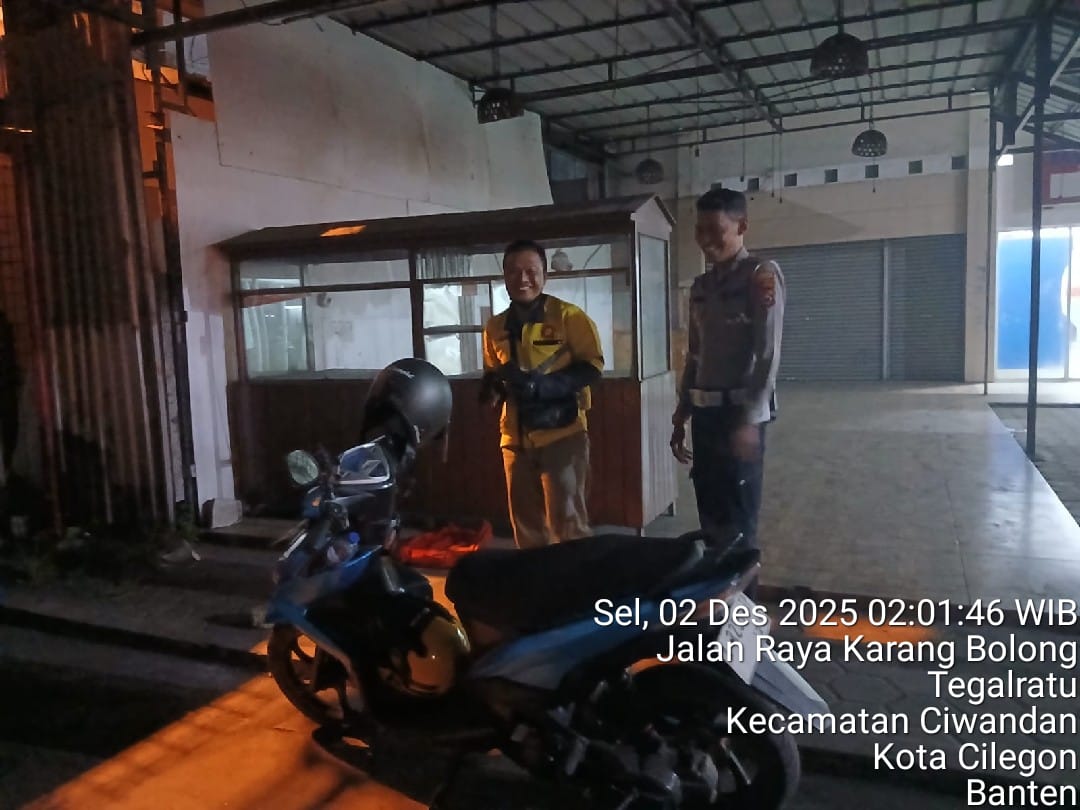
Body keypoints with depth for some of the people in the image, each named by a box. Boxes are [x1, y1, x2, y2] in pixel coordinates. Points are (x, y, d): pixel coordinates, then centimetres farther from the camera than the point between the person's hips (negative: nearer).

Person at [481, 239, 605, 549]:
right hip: (515, 438, 6)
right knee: (525, 524, 15)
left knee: (566, 520, -4)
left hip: (562, 434, -6)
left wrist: (544, 385, -23)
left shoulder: (568, 316, -7)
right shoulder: (495, 326, 9)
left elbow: (592, 366, -10)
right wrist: (493, 385, -4)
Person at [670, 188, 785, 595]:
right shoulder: (700, 285, 15)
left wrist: (750, 420, -19)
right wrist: (681, 416, 15)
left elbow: (768, 353, -12)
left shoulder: (761, 274, -5)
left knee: (738, 520, -1)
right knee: (711, 517, 12)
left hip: (740, 413, -7)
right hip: (705, 412, 7)